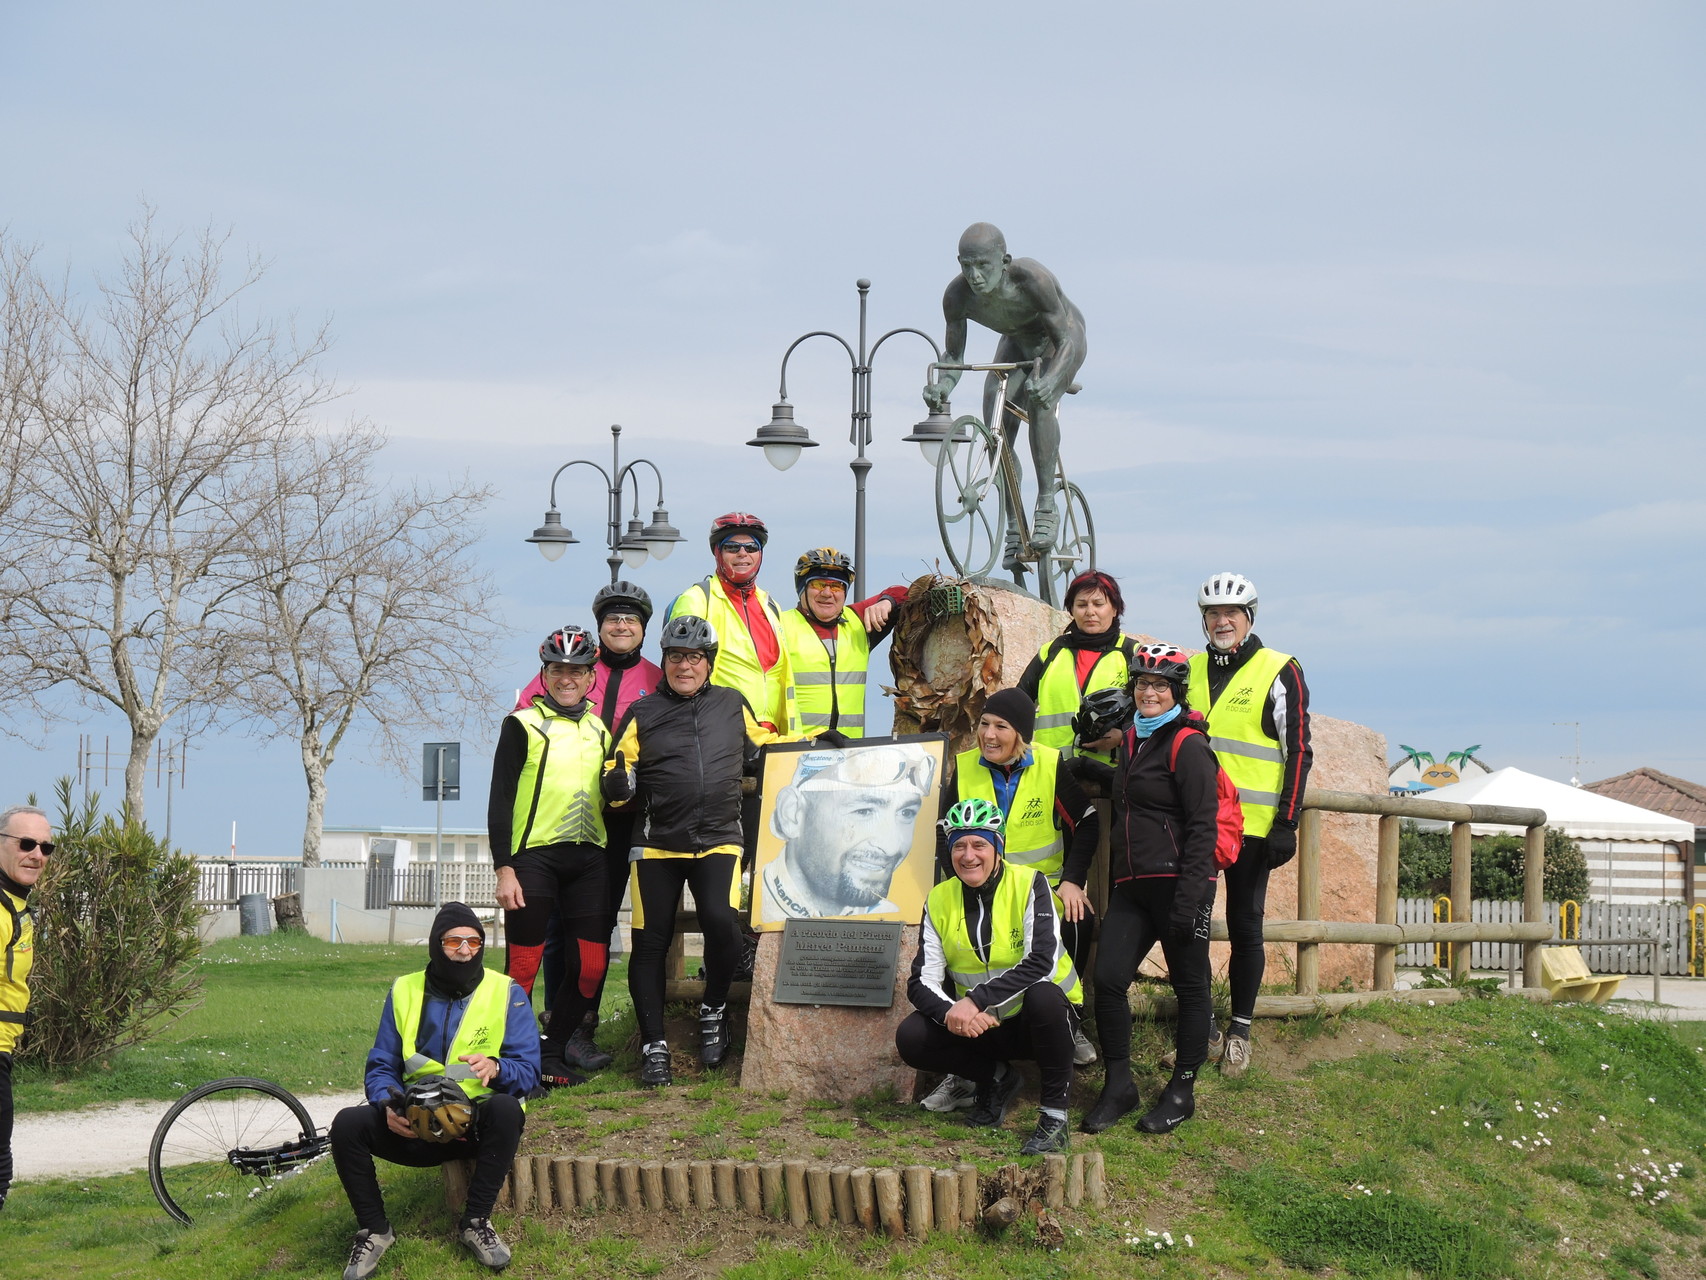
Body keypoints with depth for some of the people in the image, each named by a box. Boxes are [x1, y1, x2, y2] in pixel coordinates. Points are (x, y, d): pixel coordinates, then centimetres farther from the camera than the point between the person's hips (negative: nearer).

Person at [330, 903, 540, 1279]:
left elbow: (529, 1072, -6)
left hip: (476, 1126, -2)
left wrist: (496, 1068, -30)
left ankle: (475, 1223, -18)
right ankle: (374, 1230, -5)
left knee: (506, 1109, -36)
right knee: (348, 1124, -24)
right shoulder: (405, 991, 6)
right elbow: (381, 1067, 5)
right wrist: (389, 1105, -19)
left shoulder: (507, 994, 0)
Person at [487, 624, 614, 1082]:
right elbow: (500, 799, -3)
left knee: (591, 965, -1)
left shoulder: (599, 729, 18)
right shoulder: (523, 724, 2)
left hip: (587, 859, 5)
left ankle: (553, 1053, 13)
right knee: (523, 967, -3)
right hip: (533, 856, -5)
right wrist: (504, 869, -10)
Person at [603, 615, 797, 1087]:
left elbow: (763, 747, 28)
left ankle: (714, 1010, 5)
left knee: (721, 923, -22)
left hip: (718, 839, 0)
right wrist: (618, 784, -15)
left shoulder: (732, 705, 12)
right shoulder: (642, 714, 8)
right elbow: (620, 784, 7)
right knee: (650, 942, -2)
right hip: (656, 843, 0)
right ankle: (653, 1046, 8)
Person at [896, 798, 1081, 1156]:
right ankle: (997, 1077, 8)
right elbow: (922, 982, -8)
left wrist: (974, 1000, -35)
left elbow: (1041, 962, -28)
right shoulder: (939, 901, -2)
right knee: (910, 1038, -20)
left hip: (1041, 1019, -4)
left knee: (1041, 995, -38)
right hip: (981, 1027, 4)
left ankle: (1055, 1114, -20)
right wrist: (953, 1012, -31)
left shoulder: (1029, 885, -14)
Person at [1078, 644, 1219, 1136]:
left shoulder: (1188, 745, -7)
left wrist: (1189, 895, -19)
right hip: (1131, 884, 7)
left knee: (1189, 985, 4)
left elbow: (1202, 825, -12)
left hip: (1178, 882, -7)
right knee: (1107, 978, -4)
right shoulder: (1131, 741, 17)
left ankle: (1182, 1091, 14)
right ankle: (1119, 1085, 7)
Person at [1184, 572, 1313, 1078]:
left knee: (1244, 927, 3)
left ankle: (1240, 1031, 13)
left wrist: (1287, 822, -10)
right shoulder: (1190, 671, 12)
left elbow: (1298, 751, -4)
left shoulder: (1279, 672, -3)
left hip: (1252, 825, -4)